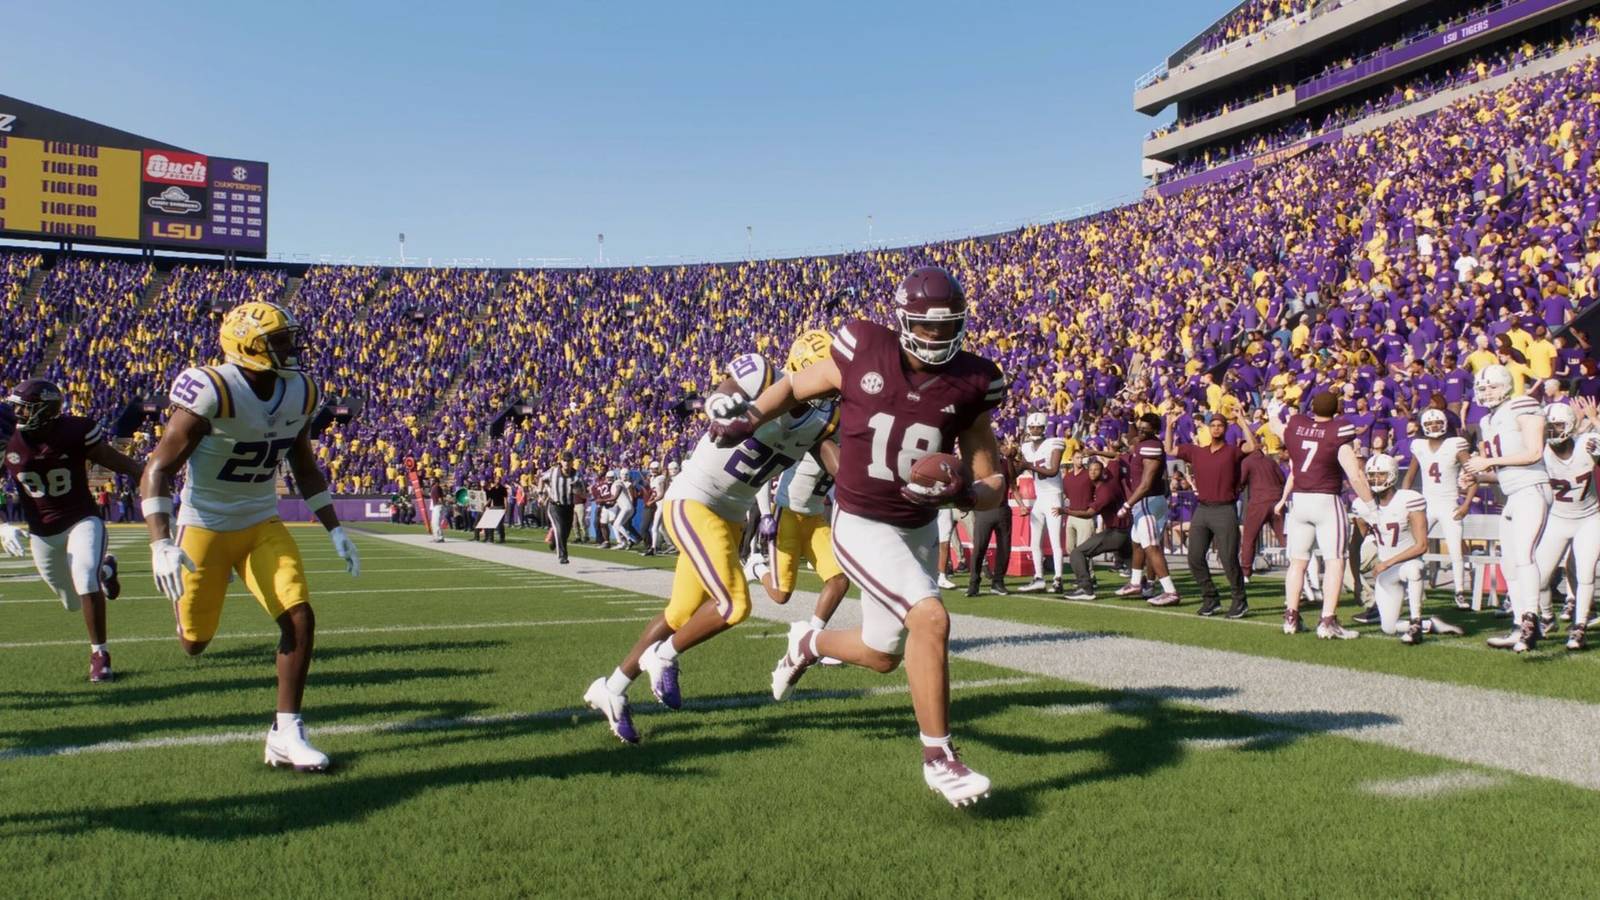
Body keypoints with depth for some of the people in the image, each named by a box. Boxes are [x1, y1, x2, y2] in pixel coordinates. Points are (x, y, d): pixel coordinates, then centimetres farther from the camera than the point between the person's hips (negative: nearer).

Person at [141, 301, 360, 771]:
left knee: (300, 619, -12)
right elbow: (158, 470, -21)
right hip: (206, 526, -4)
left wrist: (334, 529, 7)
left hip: (263, 524, 4)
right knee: (195, 642, 6)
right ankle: (188, 603, 46)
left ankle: (286, 732, -2)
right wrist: (162, 545, -31)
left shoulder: (298, 394, -4)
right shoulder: (211, 393, -23)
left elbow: (305, 468, 11)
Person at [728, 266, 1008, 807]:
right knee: (930, 619, -24)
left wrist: (962, 492, -26)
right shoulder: (863, 355, -15)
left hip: (920, 530, 5)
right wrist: (748, 420, -9)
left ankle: (810, 642, 51)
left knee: (881, 656, 17)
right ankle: (939, 758, -7)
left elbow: (992, 487, -5)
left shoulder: (969, 386, -10)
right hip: (862, 526, -5)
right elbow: (794, 387, 4)